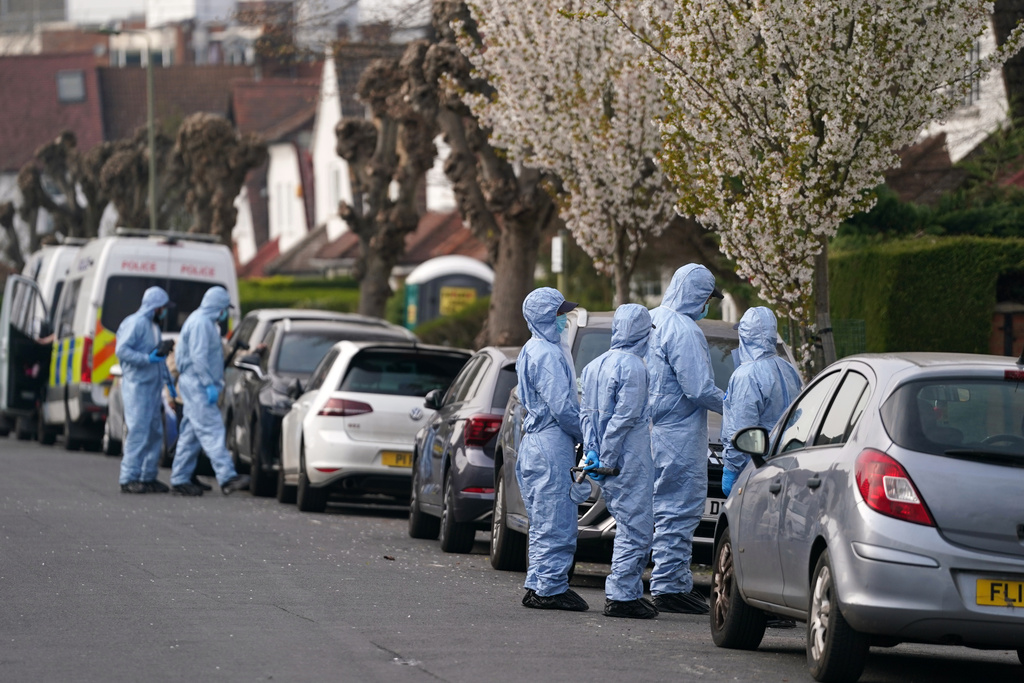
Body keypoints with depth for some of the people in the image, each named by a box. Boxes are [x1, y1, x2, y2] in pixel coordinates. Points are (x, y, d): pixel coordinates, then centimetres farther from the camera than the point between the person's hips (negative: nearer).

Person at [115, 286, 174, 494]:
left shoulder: (153, 326, 21)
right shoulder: (135, 323, -9)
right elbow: (122, 350, -18)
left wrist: (168, 379, 22)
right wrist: (148, 359, -23)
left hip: (153, 386, 10)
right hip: (137, 385, -10)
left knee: (155, 432, 10)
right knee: (138, 431, -13)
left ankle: (148, 477, 15)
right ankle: (129, 478, -12)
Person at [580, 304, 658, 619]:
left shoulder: (595, 365, 13)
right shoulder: (632, 366, -13)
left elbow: (587, 413, 12)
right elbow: (625, 416, -17)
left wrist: (592, 452, 7)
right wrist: (607, 459, -14)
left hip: (610, 461, 9)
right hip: (631, 460, -9)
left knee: (629, 526, 16)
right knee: (636, 528, -5)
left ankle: (630, 591, 17)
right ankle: (621, 595, -7)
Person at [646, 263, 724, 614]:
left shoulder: (651, 321, 13)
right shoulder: (683, 330, -17)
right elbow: (699, 389, -20)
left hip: (655, 425, 10)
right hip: (678, 433, -10)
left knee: (668, 509, 14)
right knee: (679, 510, -5)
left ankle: (678, 583, 18)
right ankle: (669, 587, -4)